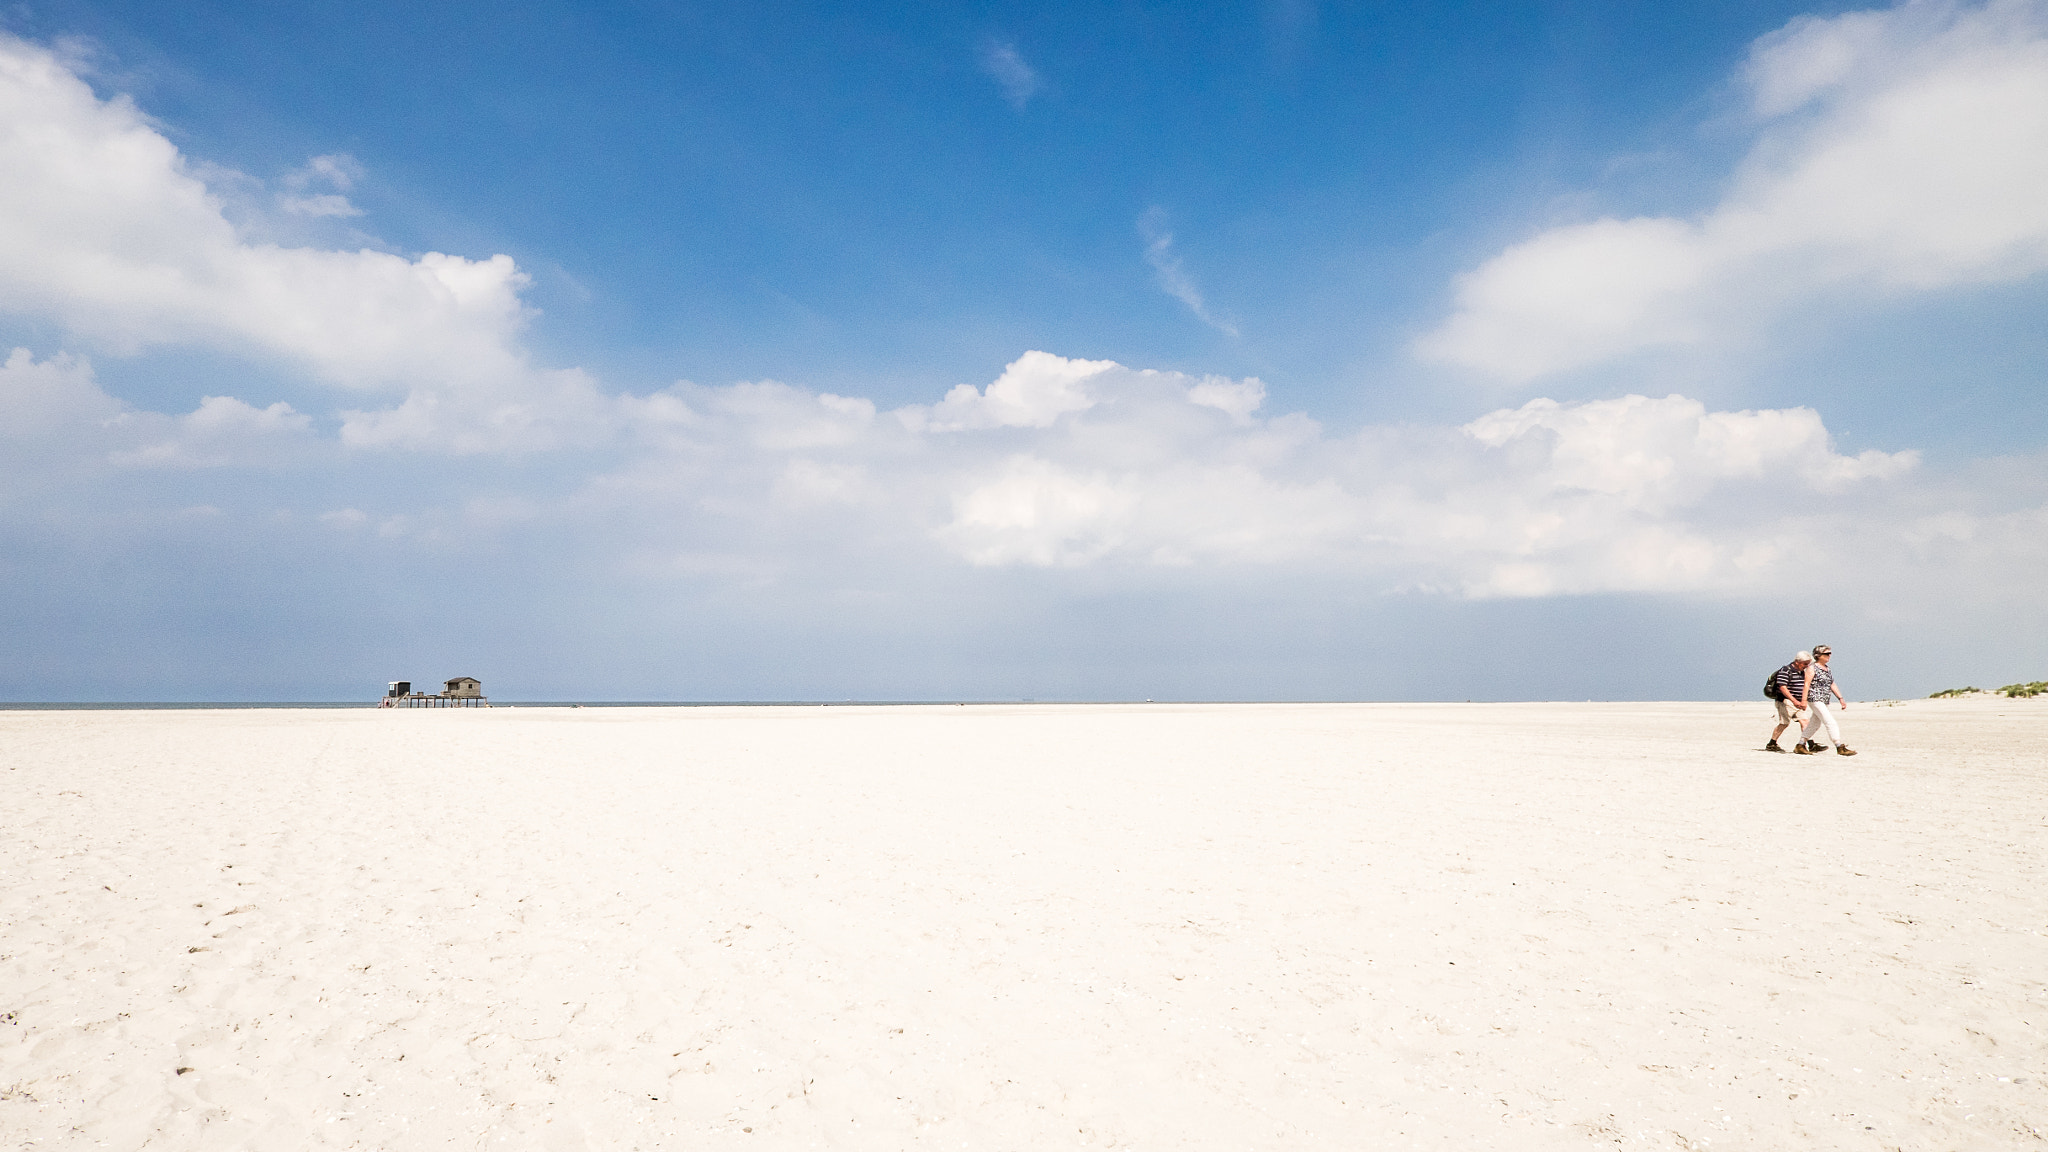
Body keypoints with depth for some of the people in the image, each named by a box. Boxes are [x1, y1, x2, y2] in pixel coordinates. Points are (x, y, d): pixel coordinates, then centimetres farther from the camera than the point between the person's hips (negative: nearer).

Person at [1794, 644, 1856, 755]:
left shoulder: (1827, 669, 17)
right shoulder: (1812, 668, -8)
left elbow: (1832, 685, 19)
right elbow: (1806, 685, -12)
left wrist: (1840, 698, 12)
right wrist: (1804, 700, -18)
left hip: (1823, 701, 9)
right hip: (1815, 699, -9)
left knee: (1814, 724, 12)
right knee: (1830, 722, -13)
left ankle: (1800, 746, 18)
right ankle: (1840, 748, -12)